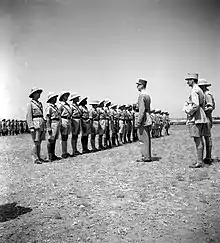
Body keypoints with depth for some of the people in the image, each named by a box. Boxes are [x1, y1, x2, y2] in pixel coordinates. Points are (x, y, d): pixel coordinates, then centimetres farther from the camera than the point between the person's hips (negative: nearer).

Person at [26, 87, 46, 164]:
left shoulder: (40, 103, 16)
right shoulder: (30, 104, -5)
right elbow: (28, 116, -9)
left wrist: (44, 126, 17)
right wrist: (31, 127, -17)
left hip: (41, 125, 7)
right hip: (35, 124, -7)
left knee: (39, 142, 10)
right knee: (36, 143, -5)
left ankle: (39, 157, 17)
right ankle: (36, 159, 2)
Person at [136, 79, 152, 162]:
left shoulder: (141, 95, -14)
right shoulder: (147, 95, 16)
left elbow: (142, 110, -21)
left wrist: (138, 122, -20)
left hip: (144, 120, -10)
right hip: (148, 120, 10)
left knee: (144, 139, -5)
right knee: (147, 139, 12)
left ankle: (146, 157, -1)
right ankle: (147, 156, 19)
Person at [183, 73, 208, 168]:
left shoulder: (194, 91, -13)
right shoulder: (200, 90, 18)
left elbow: (196, 105, -25)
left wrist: (189, 112, -11)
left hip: (195, 118, -10)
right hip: (201, 117, 10)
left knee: (198, 140, -8)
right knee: (200, 140, 12)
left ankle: (199, 162, -4)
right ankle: (200, 160, 18)